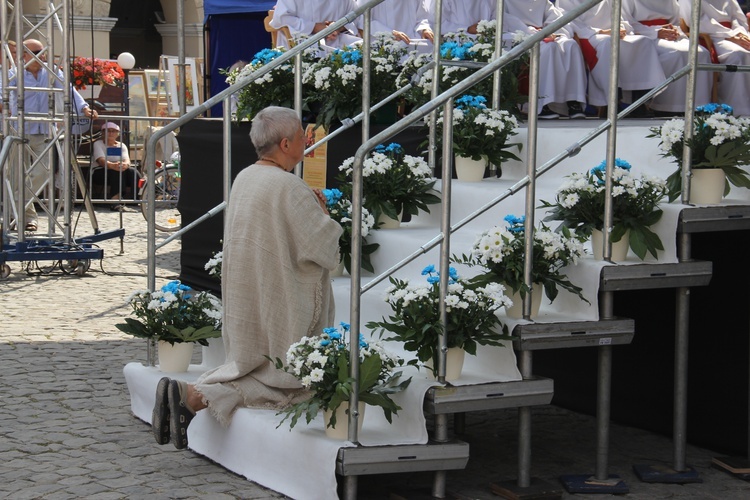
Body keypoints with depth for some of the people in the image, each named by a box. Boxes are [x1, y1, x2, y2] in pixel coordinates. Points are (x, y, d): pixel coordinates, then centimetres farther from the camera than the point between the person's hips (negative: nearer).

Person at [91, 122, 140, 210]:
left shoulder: (121, 146, 14)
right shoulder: (98, 144, 2)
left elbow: (127, 160, -6)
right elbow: (101, 160, -18)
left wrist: (125, 164, -34)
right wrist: (113, 165, -41)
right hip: (100, 172, -4)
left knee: (133, 172, -26)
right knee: (116, 172, -36)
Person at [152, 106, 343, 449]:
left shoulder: (243, 179, 6)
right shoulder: (289, 187, -19)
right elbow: (322, 247, -17)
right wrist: (324, 215, 1)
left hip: (246, 300, 8)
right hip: (278, 303, -8)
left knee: (248, 368, 22)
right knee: (284, 384, 3)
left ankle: (188, 391, -2)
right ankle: (197, 397, -14)